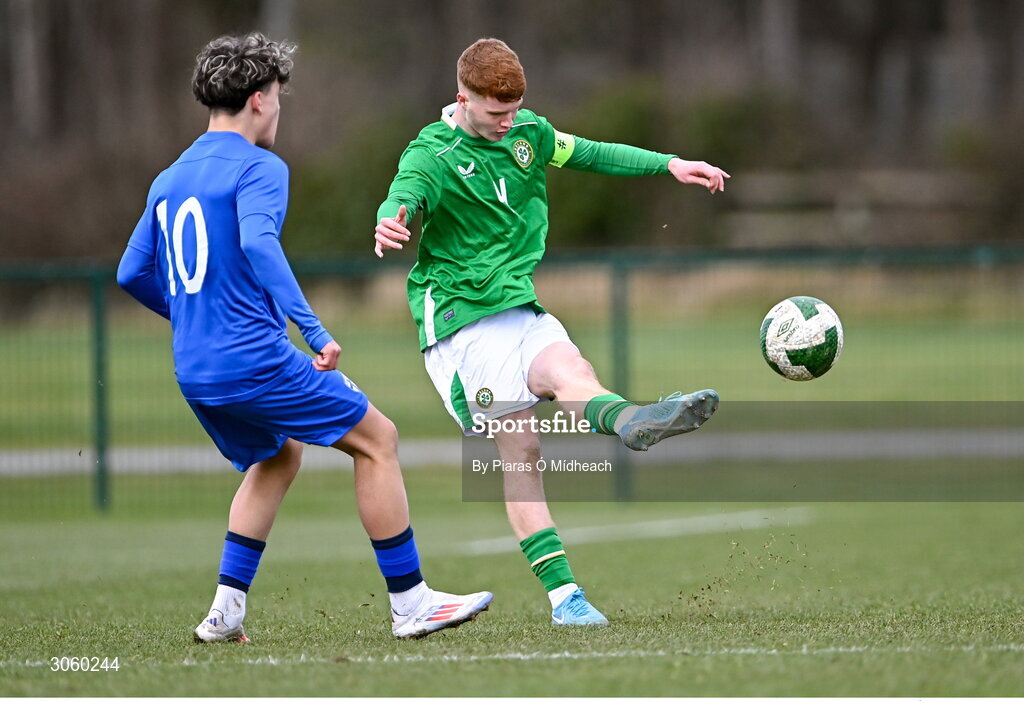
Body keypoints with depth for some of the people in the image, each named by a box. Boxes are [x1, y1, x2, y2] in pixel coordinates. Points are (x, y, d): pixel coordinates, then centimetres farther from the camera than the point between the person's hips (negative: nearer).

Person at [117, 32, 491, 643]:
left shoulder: (169, 180, 16)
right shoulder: (259, 168, -8)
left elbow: (133, 273, 19)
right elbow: (257, 242, -26)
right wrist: (314, 329, -29)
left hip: (194, 373, 8)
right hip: (255, 358, -8)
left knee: (279, 456, 29)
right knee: (376, 439, 4)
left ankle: (227, 609, 17)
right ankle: (410, 602, 2)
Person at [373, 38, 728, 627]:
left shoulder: (527, 132, 12)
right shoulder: (433, 156, -10)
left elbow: (588, 154, 27)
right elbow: (404, 198, -30)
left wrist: (668, 164, 20)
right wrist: (391, 224, -55)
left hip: (521, 308, 6)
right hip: (461, 319, -6)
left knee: (569, 368, -28)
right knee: (521, 450, -16)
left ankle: (628, 420, -57)